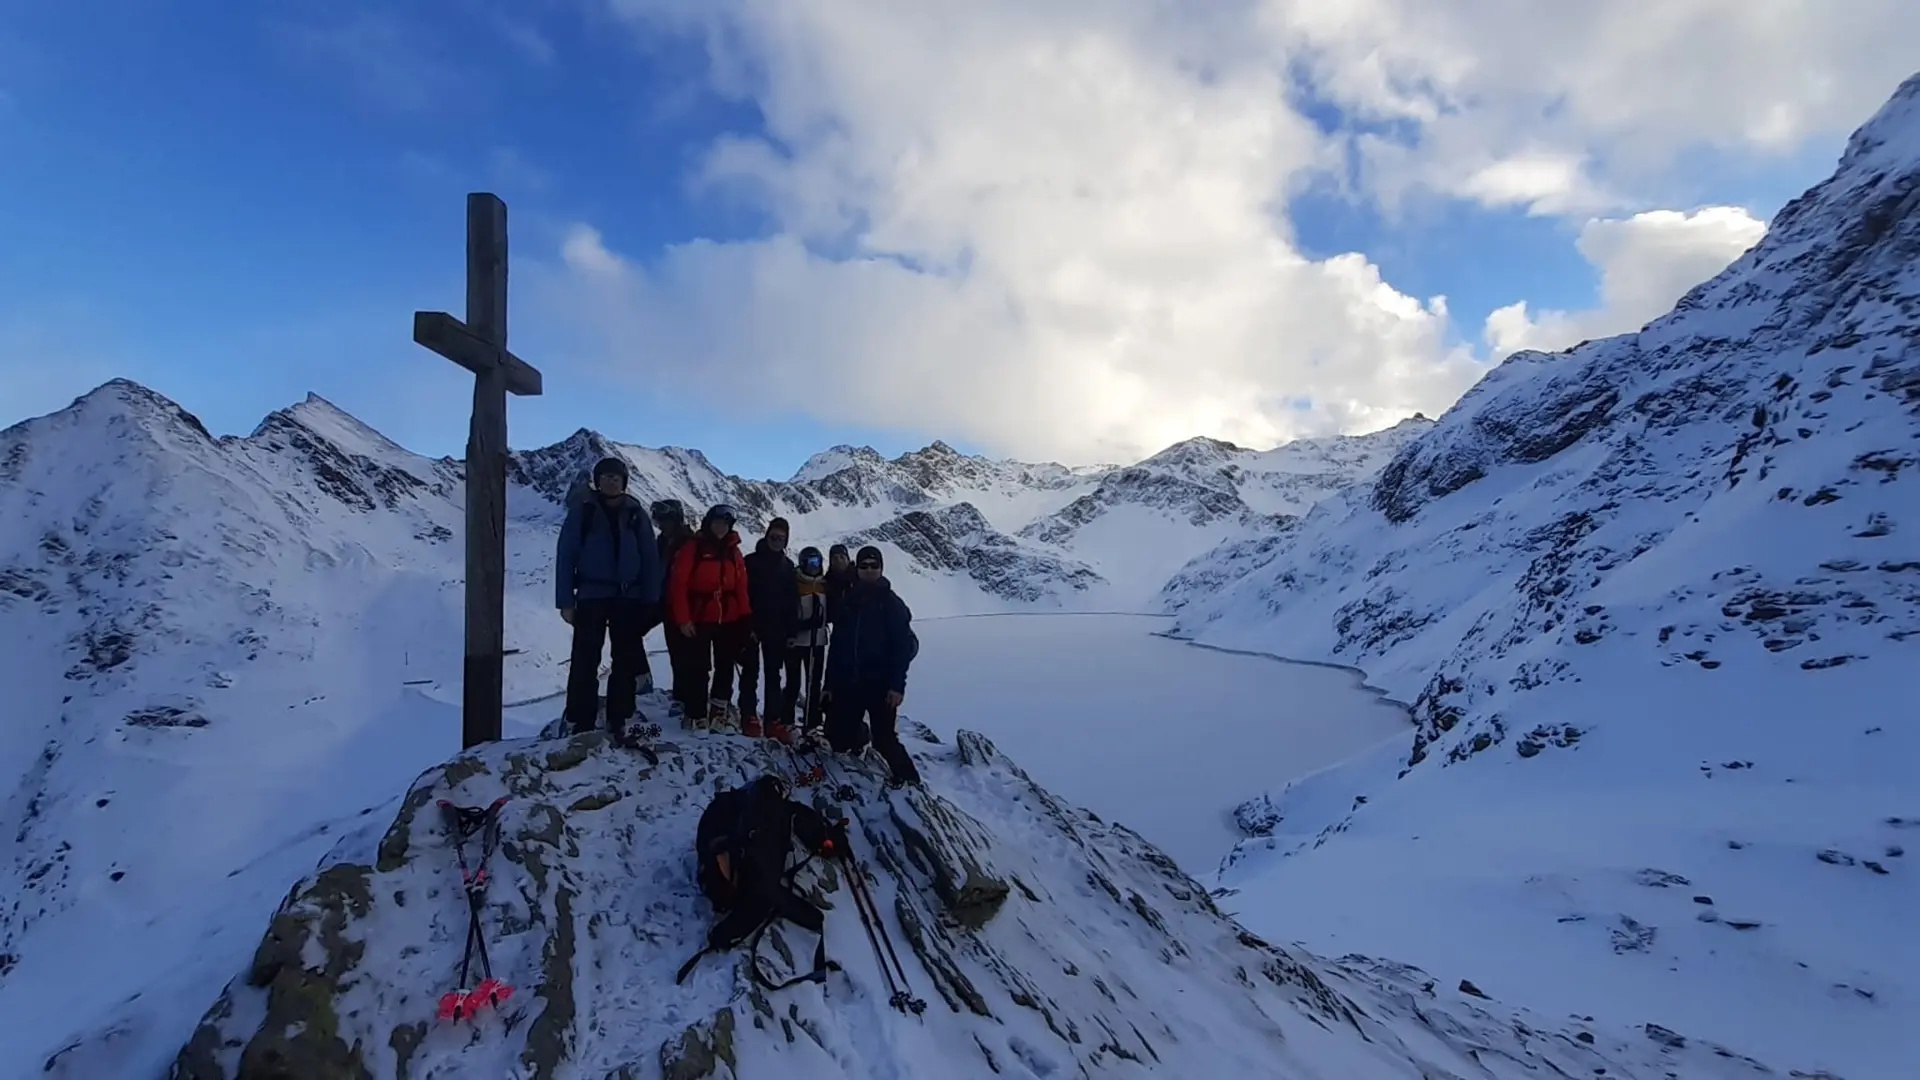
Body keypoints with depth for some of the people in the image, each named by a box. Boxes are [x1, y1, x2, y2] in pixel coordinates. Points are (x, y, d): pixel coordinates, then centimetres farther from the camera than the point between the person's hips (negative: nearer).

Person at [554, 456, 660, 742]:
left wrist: (650, 600, -3)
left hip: (629, 598, 2)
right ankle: (582, 725, 4)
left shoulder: (636, 513, 5)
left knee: (625, 662, 7)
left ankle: (618, 723, 17)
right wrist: (565, 601, -8)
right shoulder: (582, 511, -1)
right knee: (586, 662, -3)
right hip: (591, 596, -2)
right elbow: (566, 556, -2)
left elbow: (650, 558, 5)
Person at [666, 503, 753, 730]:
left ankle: (718, 709, 22)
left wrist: (746, 618, -1)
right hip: (699, 620, -4)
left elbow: (741, 587, 6)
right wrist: (683, 619, -14)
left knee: (726, 666, 10)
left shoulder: (733, 551, 9)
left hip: (729, 620, 5)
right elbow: (678, 584, -9)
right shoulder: (692, 548, -5)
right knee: (699, 668, 0)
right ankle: (694, 714, 9)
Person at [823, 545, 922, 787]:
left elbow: (903, 646, -8)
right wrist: (830, 683, 8)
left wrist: (897, 685, -16)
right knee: (838, 738, 8)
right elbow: (836, 645, 11)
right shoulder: (847, 601, 9)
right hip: (848, 683, 4)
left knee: (885, 740, -9)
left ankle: (908, 781, 9)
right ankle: (859, 734, 41)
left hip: (880, 684, -4)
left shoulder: (892, 603, -2)